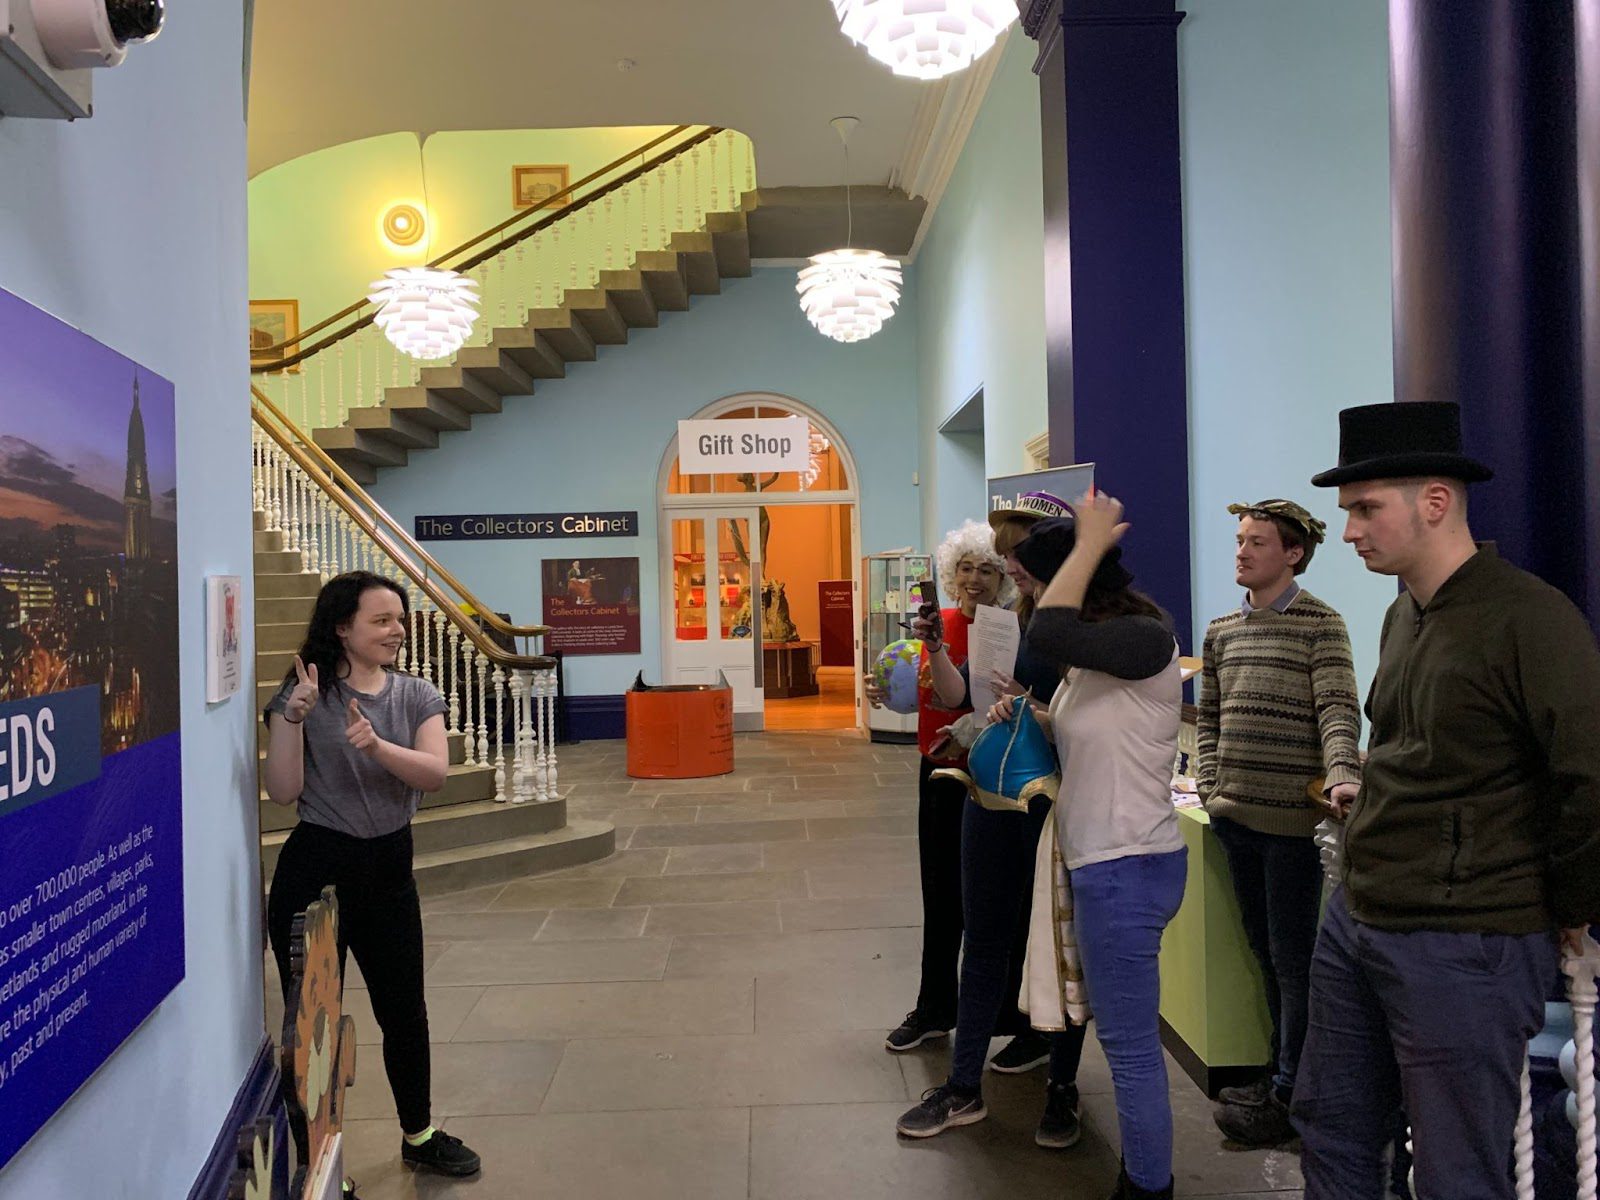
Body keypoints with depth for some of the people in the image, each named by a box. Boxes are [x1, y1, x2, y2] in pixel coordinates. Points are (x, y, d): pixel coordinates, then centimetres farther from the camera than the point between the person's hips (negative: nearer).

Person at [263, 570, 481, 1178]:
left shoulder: (417, 695, 1)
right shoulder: (305, 693, -6)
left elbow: (435, 772, -15)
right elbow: (283, 792, -11)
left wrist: (377, 746, -32)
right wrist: (294, 717, -23)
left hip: (389, 866, 3)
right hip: (315, 867, -3)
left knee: (404, 1009, 14)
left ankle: (419, 1134, 35)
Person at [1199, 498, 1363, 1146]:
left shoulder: (1320, 625, -6)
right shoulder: (1222, 630, 12)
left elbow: (1337, 712, -15)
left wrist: (1341, 775, -32)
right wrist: (1211, 783, 4)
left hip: (1290, 814, -6)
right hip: (1235, 813, 6)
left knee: (1293, 956, 2)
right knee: (1264, 949, 16)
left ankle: (1289, 1095, 15)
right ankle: (1283, 1072, 31)